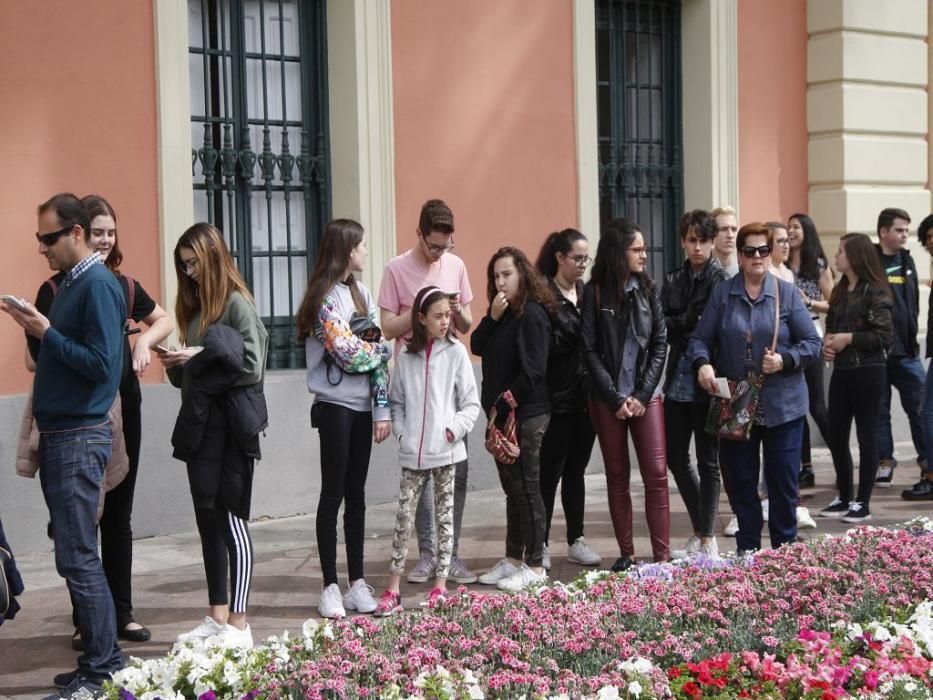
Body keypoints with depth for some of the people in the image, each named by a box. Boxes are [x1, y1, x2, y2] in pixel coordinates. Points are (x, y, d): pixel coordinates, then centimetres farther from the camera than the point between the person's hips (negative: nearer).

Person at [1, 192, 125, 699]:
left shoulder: (98, 286, -13)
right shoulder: (70, 283, 15)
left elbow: (102, 365, -20)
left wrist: (47, 333, -18)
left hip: (80, 438, -9)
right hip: (60, 434, 9)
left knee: (77, 558, -7)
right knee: (76, 553, 13)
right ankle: (100, 658, 21)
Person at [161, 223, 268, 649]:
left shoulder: (236, 303, -8)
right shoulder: (195, 306, 14)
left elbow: (252, 367, -14)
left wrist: (203, 355, -16)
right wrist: (177, 363, -2)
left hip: (230, 425, -8)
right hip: (199, 425, 8)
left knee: (232, 519, -4)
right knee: (208, 519, 11)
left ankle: (238, 625, 1)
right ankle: (217, 617, 20)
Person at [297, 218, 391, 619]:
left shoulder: (361, 293, 12)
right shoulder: (324, 297, -10)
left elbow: (377, 357, 9)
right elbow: (349, 354, -17)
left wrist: (383, 410, 3)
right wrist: (380, 348, 2)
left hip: (362, 406, 7)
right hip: (335, 406, -7)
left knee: (356, 494, 10)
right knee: (333, 494, -2)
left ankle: (357, 583, 16)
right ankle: (330, 587, 4)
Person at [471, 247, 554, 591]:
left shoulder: (532, 313, -12)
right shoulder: (503, 312, 14)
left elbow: (533, 370, -17)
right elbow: (477, 347, 5)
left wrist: (505, 403, -16)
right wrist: (493, 316, -8)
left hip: (526, 415, -9)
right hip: (501, 412, 9)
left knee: (526, 489, -3)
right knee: (512, 488, 14)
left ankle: (535, 566, 4)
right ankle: (513, 560, 22)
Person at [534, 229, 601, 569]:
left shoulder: (586, 292, 13)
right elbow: (546, 345, -17)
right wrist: (579, 332, -20)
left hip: (584, 394, 6)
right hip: (556, 397, -6)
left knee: (576, 469, 13)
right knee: (550, 471, 0)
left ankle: (576, 540, 20)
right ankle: (541, 544, 8)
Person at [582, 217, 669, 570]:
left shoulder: (649, 289, 4)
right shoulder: (595, 292, -2)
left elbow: (659, 343, 2)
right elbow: (590, 350, -4)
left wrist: (642, 395, -7)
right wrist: (615, 398, -9)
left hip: (646, 395, 1)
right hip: (607, 398, -1)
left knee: (657, 474, -4)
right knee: (617, 476, 6)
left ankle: (662, 555, -1)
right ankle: (626, 553, 12)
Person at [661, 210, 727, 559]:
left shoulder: (723, 280, -6)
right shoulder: (673, 281, 12)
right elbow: (663, 326, 4)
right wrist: (689, 321, -9)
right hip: (679, 380, 6)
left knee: (707, 461, 2)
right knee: (676, 457, 10)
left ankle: (707, 539, 11)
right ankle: (700, 533, 25)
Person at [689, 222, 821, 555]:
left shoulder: (787, 293, 1)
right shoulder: (722, 294, 5)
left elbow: (812, 343, -1)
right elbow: (700, 339, 2)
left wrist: (784, 360, -17)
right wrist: (703, 364, -18)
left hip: (782, 405, -1)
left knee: (783, 482, 4)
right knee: (740, 482, 8)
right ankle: (747, 552, 20)